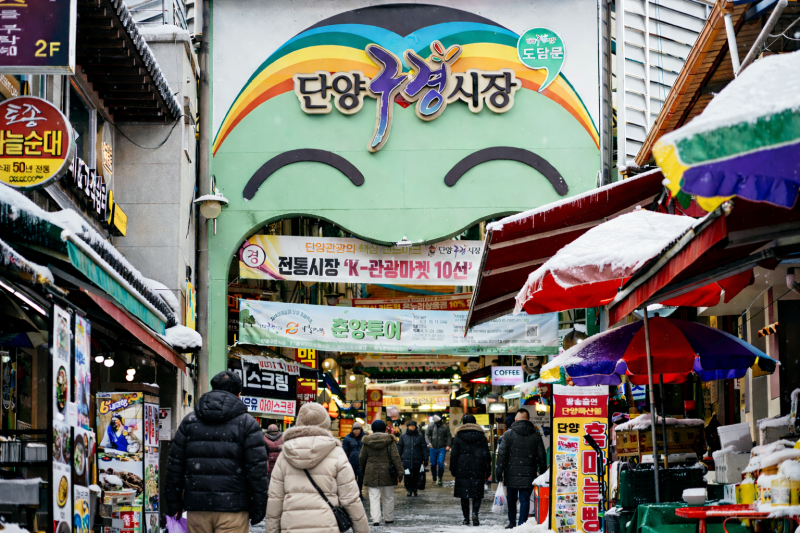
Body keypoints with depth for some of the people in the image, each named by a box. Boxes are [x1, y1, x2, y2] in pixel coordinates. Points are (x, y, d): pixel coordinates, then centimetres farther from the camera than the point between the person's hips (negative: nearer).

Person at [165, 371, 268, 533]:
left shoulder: (189, 421, 11)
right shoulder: (247, 423, 0)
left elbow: (175, 464, 10)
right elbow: (257, 469, -5)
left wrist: (173, 503, 15)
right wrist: (258, 508, 0)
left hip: (197, 508, 3)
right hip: (232, 508, -3)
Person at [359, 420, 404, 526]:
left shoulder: (367, 441, 0)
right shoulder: (389, 440, -6)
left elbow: (362, 458, 7)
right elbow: (395, 457, -9)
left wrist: (363, 469, 24)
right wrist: (400, 471, -6)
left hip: (371, 473, 1)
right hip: (387, 472, -1)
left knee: (374, 497, 1)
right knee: (388, 497, 13)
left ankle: (375, 519, -8)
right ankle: (389, 518, 21)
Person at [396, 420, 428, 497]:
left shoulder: (420, 437, 6)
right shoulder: (403, 436, 7)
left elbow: (424, 448, 8)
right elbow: (399, 447, 11)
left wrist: (425, 459, 3)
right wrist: (398, 458, 7)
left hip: (417, 461, 0)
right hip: (406, 460, 0)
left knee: (416, 476, 5)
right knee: (407, 476, -4)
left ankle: (415, 489, 18)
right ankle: (409, 490, 7)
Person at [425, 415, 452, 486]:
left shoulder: (445, 427, -1)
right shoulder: (431, 426, 4)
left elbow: (448, 436, 2)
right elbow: (427, 435, 5)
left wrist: (448, 445, -10)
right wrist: (429, 443, -12)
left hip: (442, 448, -3)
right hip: (433, 448, 3)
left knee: (440, 463, -14)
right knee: (433, 464, 7)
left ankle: (440, 479, -2)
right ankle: (434, 479, 22)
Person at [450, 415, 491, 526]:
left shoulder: (458, 437, 2)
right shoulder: (481, 437, 4)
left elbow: (454, 455, 2)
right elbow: (486, 454, 4)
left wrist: (453, 470, 9)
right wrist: (487, 470, 9)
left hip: (462, 469, 0)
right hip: (477, 471, 0)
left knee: (464, 495, 6)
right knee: (477, 494, 4)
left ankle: (466, 518, 4)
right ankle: (475, 512, -19)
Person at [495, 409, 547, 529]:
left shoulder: (508, 434, -2)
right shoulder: (536, 435, 3)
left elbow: (501, 454, -4)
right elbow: (541, 456, 6)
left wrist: (499, 471, 0)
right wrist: (542, 472, 14)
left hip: (511, 474, 0)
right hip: (528, 474, 0)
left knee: (511, 500, 14)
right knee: (525, 500, 1)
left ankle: (512, 523, 22)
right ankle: (522, 524, -6)